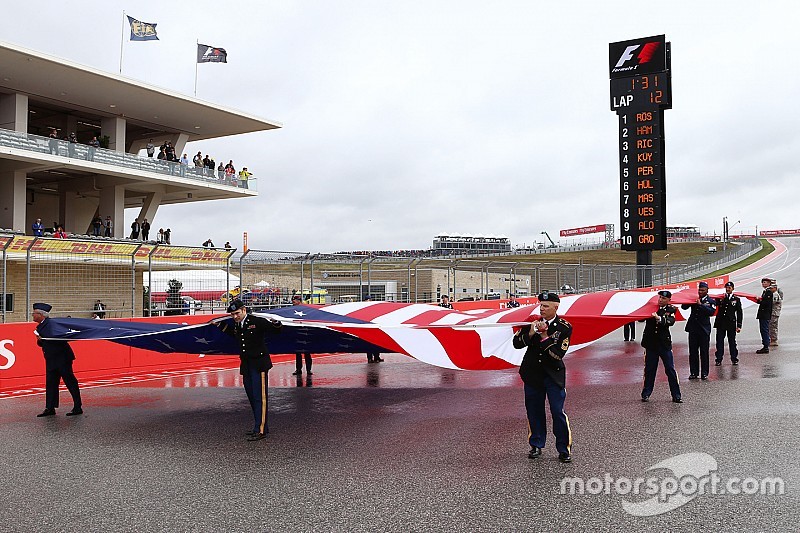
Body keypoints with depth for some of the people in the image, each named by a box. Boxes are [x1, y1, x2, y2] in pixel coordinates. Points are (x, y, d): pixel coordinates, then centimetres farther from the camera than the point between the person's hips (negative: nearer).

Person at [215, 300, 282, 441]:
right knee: (252, 397, 12)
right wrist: (222, 327, 22)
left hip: (259, 364, -8)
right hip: (245, 365, 8)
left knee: (259, 397, -7)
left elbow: (276, 330, -10)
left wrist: (276, 324, -32)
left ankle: (260, 430, -5)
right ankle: (262, 427, 22)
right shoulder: (235, 325, 9)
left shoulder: (257, 322, -12)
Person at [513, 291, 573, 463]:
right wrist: (530, 334, -19)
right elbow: (516, 343, -3)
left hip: (553, 375, -3)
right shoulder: (532, 322, 1)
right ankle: (536, 446, 24)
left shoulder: (564, 327, -7)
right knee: (534, 411, 10)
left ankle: (564, 449, 9)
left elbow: (558, 354, -15)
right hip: (532, 374, 3)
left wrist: (544, 336, -20)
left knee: (558, 412, -5)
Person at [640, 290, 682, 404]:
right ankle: (646, 394, 16)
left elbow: (671, 321, -20)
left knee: (670, 369, 1)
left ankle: (676, 395, 9)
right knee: (649, 369, 7)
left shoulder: (671, 310, 0)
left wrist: (659, 318, -35)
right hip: (651, 343, 2)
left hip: (664, 343, -2)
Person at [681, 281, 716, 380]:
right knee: (693, 352, 6)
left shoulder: (710, 301, 1)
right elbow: (684, 307, 3)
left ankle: (704, 373, 7)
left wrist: (701, 305, -21)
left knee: (704, 352, 0)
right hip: (693, 328, 3)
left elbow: (711, 311, -15)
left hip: (704, 329, -3)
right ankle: (694, 373, 13)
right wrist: (689, 301, -14)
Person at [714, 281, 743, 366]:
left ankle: (734, 359, 17)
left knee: (732, 342, 6)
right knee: (719, 342, 1)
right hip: (721, 323, 1)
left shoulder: (736, 299, 5)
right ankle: (718, 359, 5)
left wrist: (739, 325, -1)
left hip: (731, 324, -1)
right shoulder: (720, 298, 7)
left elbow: (739, 313, 4)